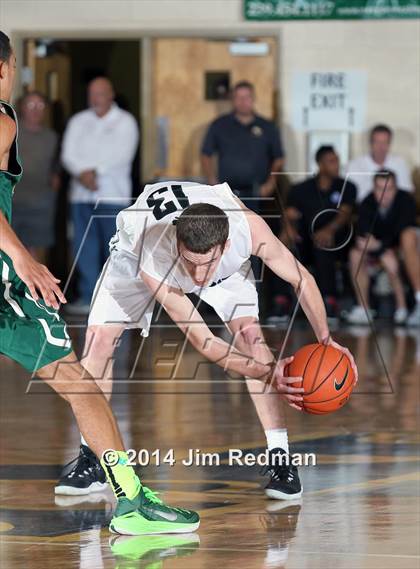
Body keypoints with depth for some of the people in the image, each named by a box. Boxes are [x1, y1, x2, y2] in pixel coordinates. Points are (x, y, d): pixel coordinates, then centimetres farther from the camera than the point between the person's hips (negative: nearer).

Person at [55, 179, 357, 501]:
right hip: (138, 248, -1)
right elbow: (203, 342, -39)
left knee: (250, 332, -18)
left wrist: (325, 340, -27)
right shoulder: (152, 260, -45)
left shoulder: (249, 227, -42)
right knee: (99, 337, -14)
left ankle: (281, 460, -13)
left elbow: (301, 279, -22)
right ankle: (89, 460, 1)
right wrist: (266, 372, -46)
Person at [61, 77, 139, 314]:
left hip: (113, 195, -4)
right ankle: (88, 296, 3)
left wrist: (95, 171, -14)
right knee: (84, 247, -1)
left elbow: (121, 155, -8)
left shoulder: (125, 122, 5)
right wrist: (82, 174, -12)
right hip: (82, 194, 4)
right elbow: (68, 154, 5)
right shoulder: (79, 121, 16)